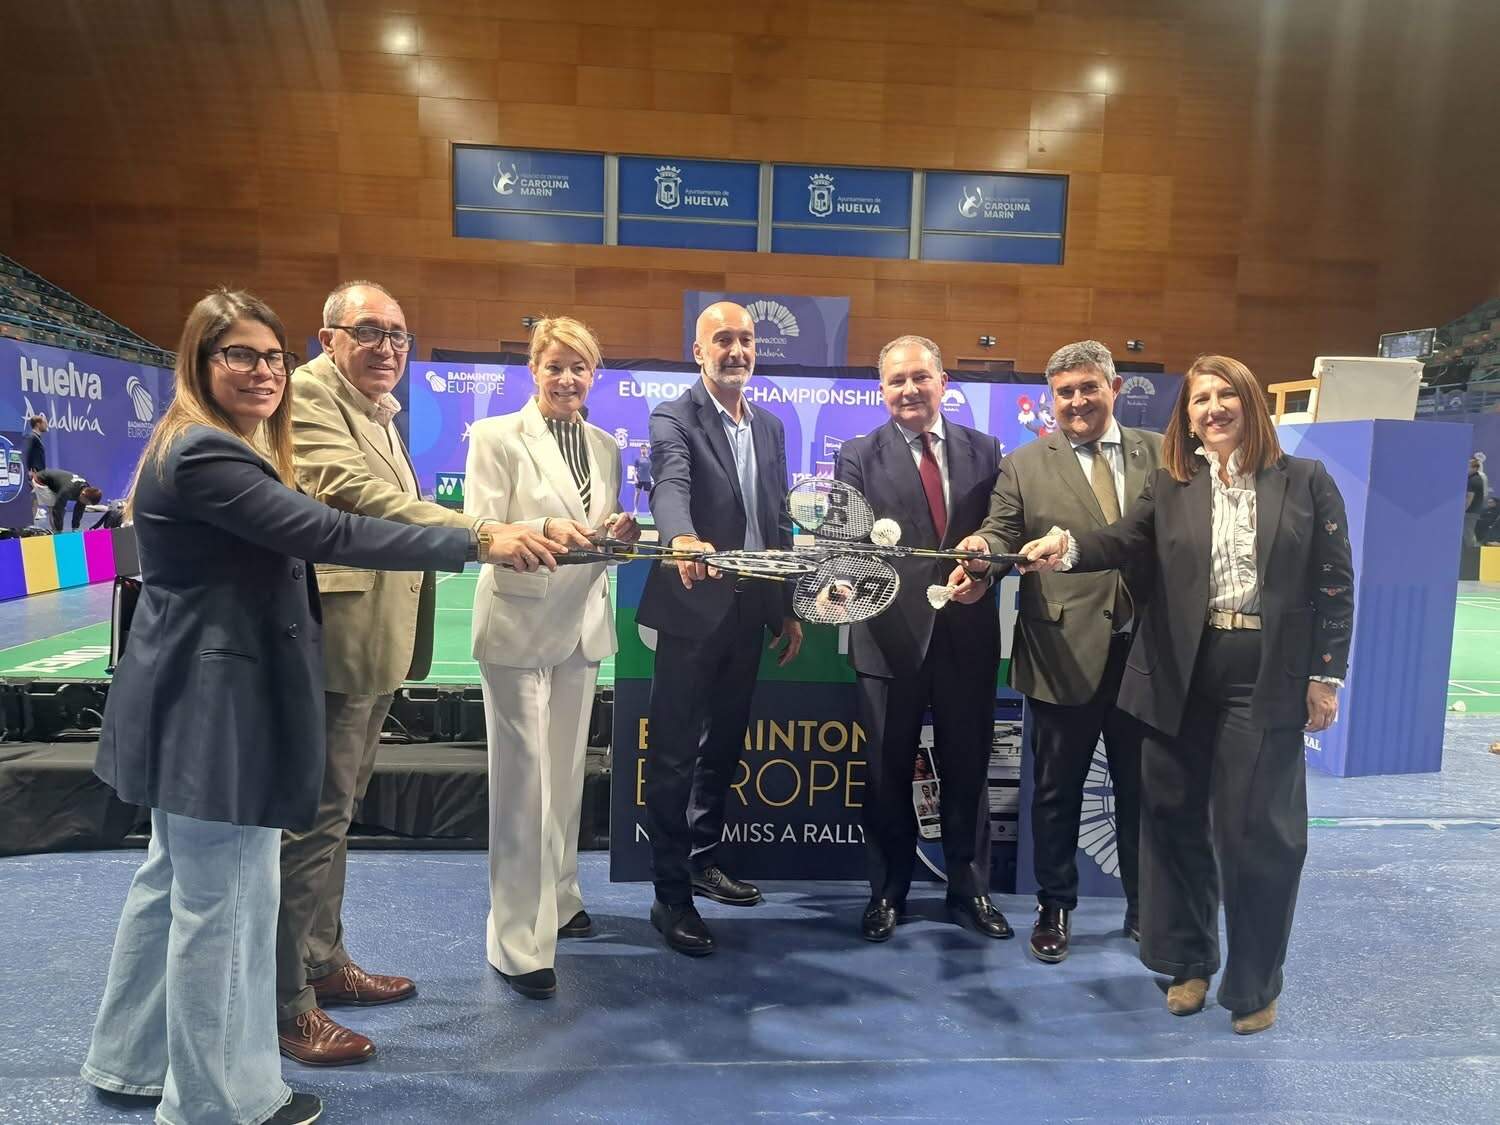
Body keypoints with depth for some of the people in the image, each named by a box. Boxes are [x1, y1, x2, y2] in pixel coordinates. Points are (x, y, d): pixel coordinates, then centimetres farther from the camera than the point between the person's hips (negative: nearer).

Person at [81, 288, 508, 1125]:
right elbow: (330, 534, -30)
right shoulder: (203, 456, -20)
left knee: (176, 883, 22)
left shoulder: (223, 451, 15)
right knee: (222, 900, 2)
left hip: (207, 698, 11)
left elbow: (284, 548, 17)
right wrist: (474, 543, -29)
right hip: (217, 706, -11)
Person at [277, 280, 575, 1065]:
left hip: (373, 643, 10)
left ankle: (323, 963, 34)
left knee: (335, 808, 18)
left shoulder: (379, 412, 16)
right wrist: (486, 536, -40)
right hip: (333, 640, -10)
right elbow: (361, 497, -30)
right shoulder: (306, 395, -14)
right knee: (314, 816, 0)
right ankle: (284, 1004, 16)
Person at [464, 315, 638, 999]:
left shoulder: (606, 447, 11)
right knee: (523, 781, -2)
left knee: (566, 774, 16)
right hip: (518, 624, -5)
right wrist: (543, 532, -29)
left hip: (582, 625, 6)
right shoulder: (496, 437, -5)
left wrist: (621, 533, -8)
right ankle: (520, 942, 8)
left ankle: (557, 897, 35)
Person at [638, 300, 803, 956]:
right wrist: (685, 539, -50)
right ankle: (670, 896, 13)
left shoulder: (770, 427, 13)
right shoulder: (674, 419, -8)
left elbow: (779, 522, 15)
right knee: (675, 754, 1)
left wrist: (789, 608, 13)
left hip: (749, 613, 7)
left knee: (725, 746, 17)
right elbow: (669, 487, -28)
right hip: (693, 610, -7)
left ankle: (703, 860, 35)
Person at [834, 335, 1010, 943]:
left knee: (967, 767, 14)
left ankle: (969, 889, 34)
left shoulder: (983, 449, 7)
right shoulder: (858, 456, 1)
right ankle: (887, 891, 30)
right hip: (890, 636, -1)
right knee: (888, 772, 11)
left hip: (967, 636, 2)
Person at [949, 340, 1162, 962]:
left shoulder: (1161, 455, 8)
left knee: (1142, 787, 16)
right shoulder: (1024, 466, 3)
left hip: (1146, 652, 2)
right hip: (1064, 653, -2)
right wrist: (980, 549, -29)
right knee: (1056, 791, 11)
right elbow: (1002, 533, -5)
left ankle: (1145, 907, 36)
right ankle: (1055, 908, 29)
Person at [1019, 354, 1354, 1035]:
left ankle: (1255, 984, 26)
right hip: (1181, 674, 2)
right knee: (1175, 820, 11)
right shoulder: (1169, 486, 6)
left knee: (1257, 832, 3)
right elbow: (1123, 541, -10)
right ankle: (1187, 960, 32)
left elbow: (1334, 584, 1)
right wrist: (1070, 548, -32)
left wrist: (1326, 678, -3)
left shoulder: (1306, 481, 3)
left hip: (1267, 678, -2)